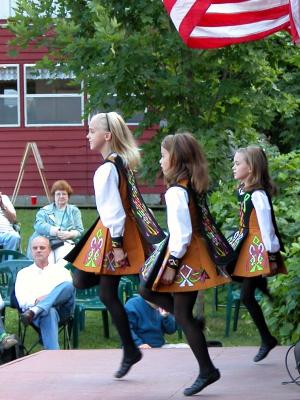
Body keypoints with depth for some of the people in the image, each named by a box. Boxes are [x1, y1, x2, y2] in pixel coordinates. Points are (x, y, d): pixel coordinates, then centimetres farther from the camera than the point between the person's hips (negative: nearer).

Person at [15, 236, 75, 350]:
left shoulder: (60, 270, 27)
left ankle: (34, 312, -47)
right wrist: (36, 300, -14)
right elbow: (22, 300, 10)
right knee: (49, 312, -42)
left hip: (62, 309, 2)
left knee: (68, 285, -32)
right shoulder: (24, 273, 25)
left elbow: (69, 288, 9)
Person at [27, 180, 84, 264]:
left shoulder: (74, 211, 24)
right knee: (47, 263, -33)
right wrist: (55, 231, -13)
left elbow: (79, 231, 14)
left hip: (66, 242, 0)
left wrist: (70, 234, -9)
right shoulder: (44, 210, 23)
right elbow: (39, 225, 3)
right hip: (46, 242, 0)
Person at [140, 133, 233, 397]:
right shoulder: (193, 185, 9)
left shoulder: (177, 191, -20)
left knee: (182, 316, -2)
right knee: (148, 290, 18)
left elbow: (181, 232, -24)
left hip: (185, 256, -10)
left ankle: (207, 370, 3)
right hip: (195, 252, 10)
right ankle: (193, 323, 14)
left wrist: (172, 263, -18)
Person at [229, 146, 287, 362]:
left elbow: (266, 226, -18)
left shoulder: (258, 195, -19)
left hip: (258, 247, -9)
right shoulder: (243, 190, 8)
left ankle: (267, 339, 6)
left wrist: (271, 255, -17)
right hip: (246, 245, 9)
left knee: (247, 295, -6)